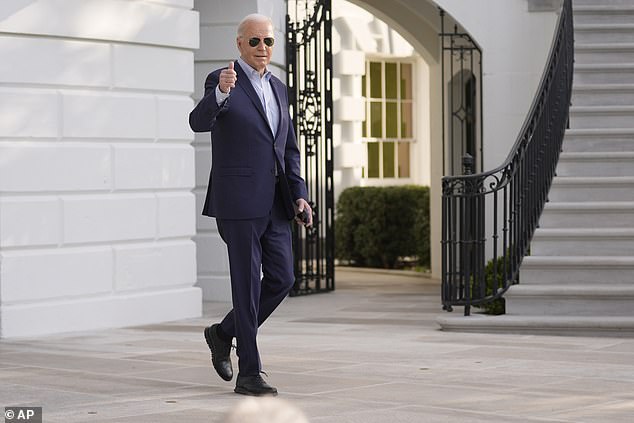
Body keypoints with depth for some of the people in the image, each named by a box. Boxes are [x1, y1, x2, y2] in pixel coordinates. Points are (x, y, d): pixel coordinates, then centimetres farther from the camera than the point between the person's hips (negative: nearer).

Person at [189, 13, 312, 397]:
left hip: (274, 203, 7)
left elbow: (290, 149, 19)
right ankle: (249, 373, 4)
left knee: (282, 279, 4)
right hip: (238, 200, -7)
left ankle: (224, 333, 25)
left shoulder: (278, 88, 16)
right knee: (248, 285, -4)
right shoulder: (221, 81, -6)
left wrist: (299, 195, 7)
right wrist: (220, 93, -44)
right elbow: (199, 122, -25)